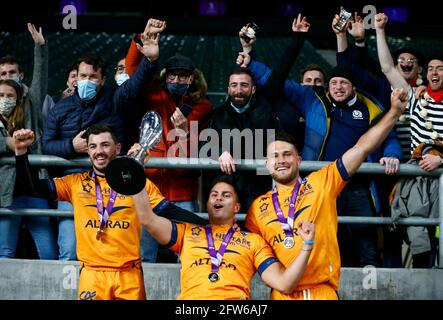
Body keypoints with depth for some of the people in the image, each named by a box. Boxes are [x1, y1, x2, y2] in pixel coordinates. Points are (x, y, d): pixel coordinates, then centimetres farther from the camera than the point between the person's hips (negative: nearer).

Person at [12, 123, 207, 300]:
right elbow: (33, 187, 7)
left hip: (130, 274, 0)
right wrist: (21, 151, -4)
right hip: (92, 274, 0)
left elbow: (169, 212, 5)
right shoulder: (76, 183, 9)